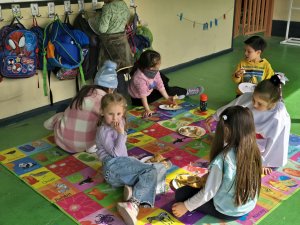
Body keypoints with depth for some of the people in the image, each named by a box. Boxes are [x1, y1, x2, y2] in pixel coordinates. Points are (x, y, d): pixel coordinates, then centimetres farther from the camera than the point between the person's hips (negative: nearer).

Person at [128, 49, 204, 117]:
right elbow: (143, 95, -38)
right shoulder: (140, 78, -38)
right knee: (168, 90, -15)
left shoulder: (155, 71, -16)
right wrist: (147, 110, -41)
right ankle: (186, 92, 6)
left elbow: (160, 85, -9)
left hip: (149, 90, 8)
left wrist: (167, 97, -11)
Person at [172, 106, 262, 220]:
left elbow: (208, 193, -21)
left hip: (226, 212, -6)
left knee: (181, 193, 3)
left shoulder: (222, 160, -31)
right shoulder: (254, 151, -13)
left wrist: (186, 206, -6)